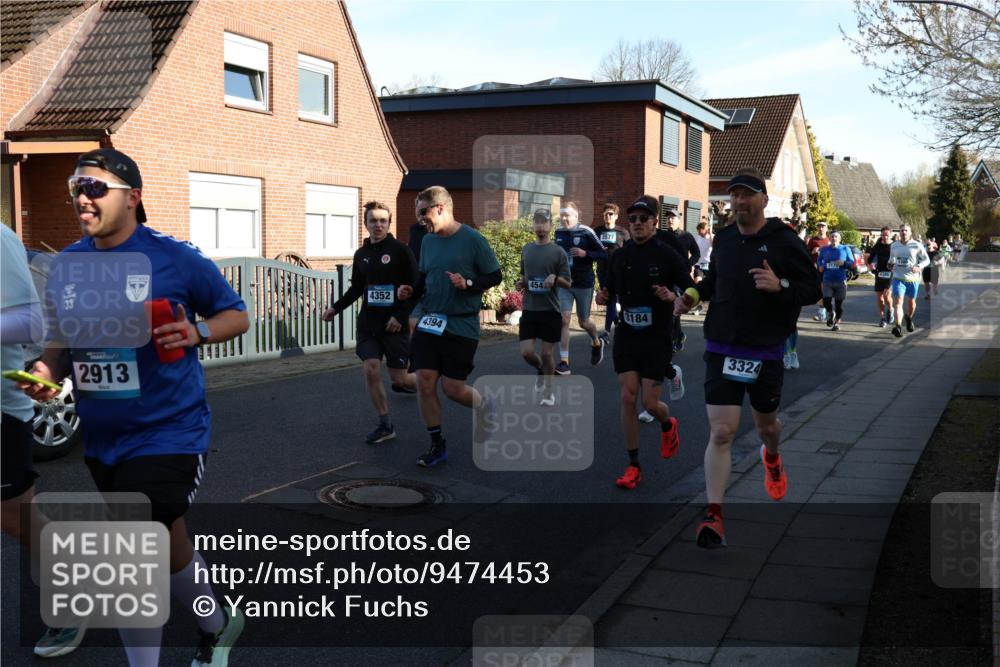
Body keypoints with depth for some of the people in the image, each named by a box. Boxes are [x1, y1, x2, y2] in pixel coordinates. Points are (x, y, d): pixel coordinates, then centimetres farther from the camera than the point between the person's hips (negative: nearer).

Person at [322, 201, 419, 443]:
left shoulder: (400, 250, -7)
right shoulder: (361, 254, 8)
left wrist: (400, 316, -17)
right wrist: (336, 308, 10)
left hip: (394, 324, -4)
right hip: (367, 324, 4)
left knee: (398, 378, -3)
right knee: (371, 371, -7)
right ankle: (385, 425, 6)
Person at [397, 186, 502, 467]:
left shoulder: (472, 239, -10)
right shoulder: (428, 241, 8)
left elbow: (495, 276, -5)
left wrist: (468, 283, -21)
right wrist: (411, 291, 0)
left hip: (461, 325, -5)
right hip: (429, 322, 5)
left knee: (453, 388, -4)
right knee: (424, 382, -2)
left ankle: (486, 408, 30)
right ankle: (437, 444, 13)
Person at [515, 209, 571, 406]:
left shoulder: (558, 252, -4)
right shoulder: (526, 249, 8)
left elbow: (568, 283, -3)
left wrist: (555, 278, -22)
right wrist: (521, 282, 2)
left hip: (550, 310, -3)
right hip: (529, 310, 3)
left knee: (547, 353, 2)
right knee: (526, 352, -4)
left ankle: (548, 391, 20)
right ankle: (541, 370, 29)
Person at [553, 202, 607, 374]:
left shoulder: (586, 233, -10)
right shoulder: (559, 233, 4)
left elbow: (604, 254, -9)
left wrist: (585, 254, -23)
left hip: (584, 284, -3)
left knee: (583, 321, 11)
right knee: (564, 320, -8)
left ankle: (597, 343, 45)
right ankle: (564, 363, -7)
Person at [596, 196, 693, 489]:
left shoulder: (668, 256, -8)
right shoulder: (620, 255, 6)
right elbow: (612, 291, 18)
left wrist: (672, 297, -24)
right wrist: (604, 297, -5)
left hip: (657, 339, -4)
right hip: (626, 336, 4)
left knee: (650, 403, -2)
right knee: (627, 398, -2)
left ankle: (668, 425, 36)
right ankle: (633, 466, 9)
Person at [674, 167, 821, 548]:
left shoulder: (785, 242, -7)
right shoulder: (723, 239, 6)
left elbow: (813, 289, -6)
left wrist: (779, 285, -24)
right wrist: (695, 294, 4)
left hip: (766, 352, -1)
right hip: (721, 349, 2)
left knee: (765, 423, 20)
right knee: (721, 432, -8)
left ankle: (772, 458, 58)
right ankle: (714, 516, -5)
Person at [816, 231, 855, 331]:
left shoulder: (845, 249, 3)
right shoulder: (824, 250, 9)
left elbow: (852, 262, 4)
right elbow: (819, 260, 22)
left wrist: (843, 263, -15)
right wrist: (820, 266, 0)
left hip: (840, 281, -1)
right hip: (827, 280, 1)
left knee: (839, 303, 2)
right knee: (826, 300, -11)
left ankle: (837, 322, 19)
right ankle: (830, 313, 23)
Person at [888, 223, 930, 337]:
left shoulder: (917, 245, -4)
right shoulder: (894, 246, 5)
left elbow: (926, 259, 0)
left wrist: (919, 267, -19)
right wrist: (891, 263, -2)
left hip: (913, 278, 0)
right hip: (898, 278, 0)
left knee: (911, 301, 16)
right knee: (898, 301, -16)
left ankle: (909, 318, 46)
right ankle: (898, 327, -24)